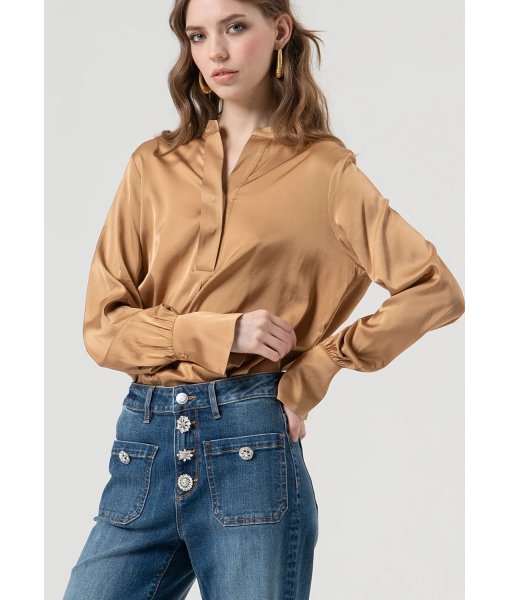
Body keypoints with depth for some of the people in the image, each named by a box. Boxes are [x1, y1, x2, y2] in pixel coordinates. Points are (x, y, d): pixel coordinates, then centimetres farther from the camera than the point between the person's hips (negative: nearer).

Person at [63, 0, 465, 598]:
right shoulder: (154, 165, 9)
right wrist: (219, 334, -11)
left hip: (250, 443, -3)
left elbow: (436, 291, -3)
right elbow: (103, 325, 4)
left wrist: (313, 372, -6)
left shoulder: (323, 170, 2)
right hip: (145, 440, 3)